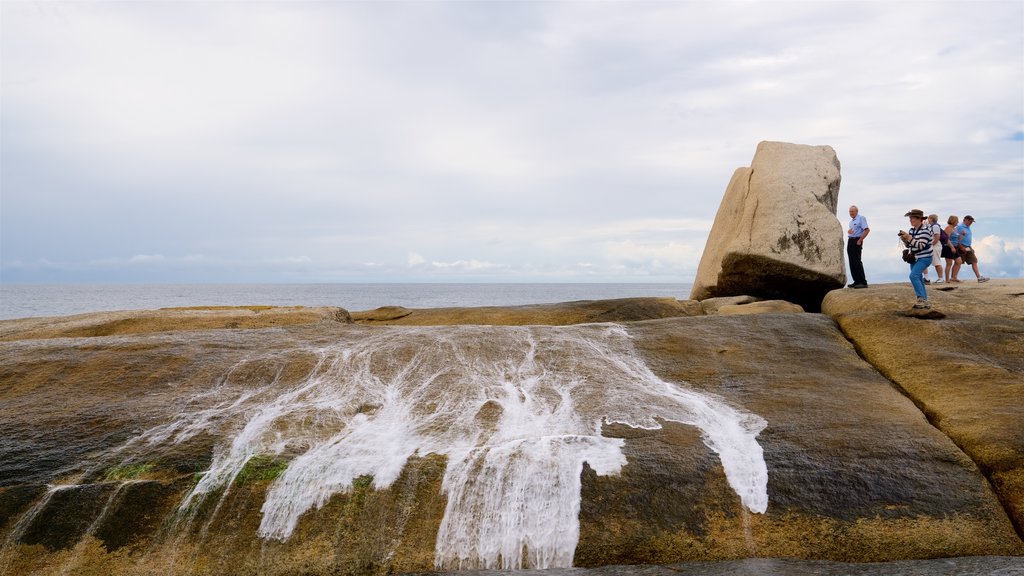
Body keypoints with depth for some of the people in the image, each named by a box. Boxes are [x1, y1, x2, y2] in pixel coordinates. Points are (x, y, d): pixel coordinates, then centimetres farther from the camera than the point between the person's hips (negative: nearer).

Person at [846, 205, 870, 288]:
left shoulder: (861, 218, -7)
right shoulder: (851, 221, 20)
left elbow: (867, 230, -16)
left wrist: (860, 240, -19)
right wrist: (849, 231, 13)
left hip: (856, 241, -9)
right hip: (850, 241, 9)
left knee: (857, 262, -13)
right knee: (852, 263, 7)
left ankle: (863, 282, -12)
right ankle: (857, 281, 12)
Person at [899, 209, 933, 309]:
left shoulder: (925, 230, -15)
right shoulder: (912, 230, 7)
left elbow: (921, 246, -23)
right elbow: (908, 245, 14)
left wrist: (909, 237, -24)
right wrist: (904, 239, -6)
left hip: (924, 258, -9)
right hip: (914, 258, 9)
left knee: (913, 275, -24)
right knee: (918, 279, 11)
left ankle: (922, 298, -19)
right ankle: (924, 302, 19)